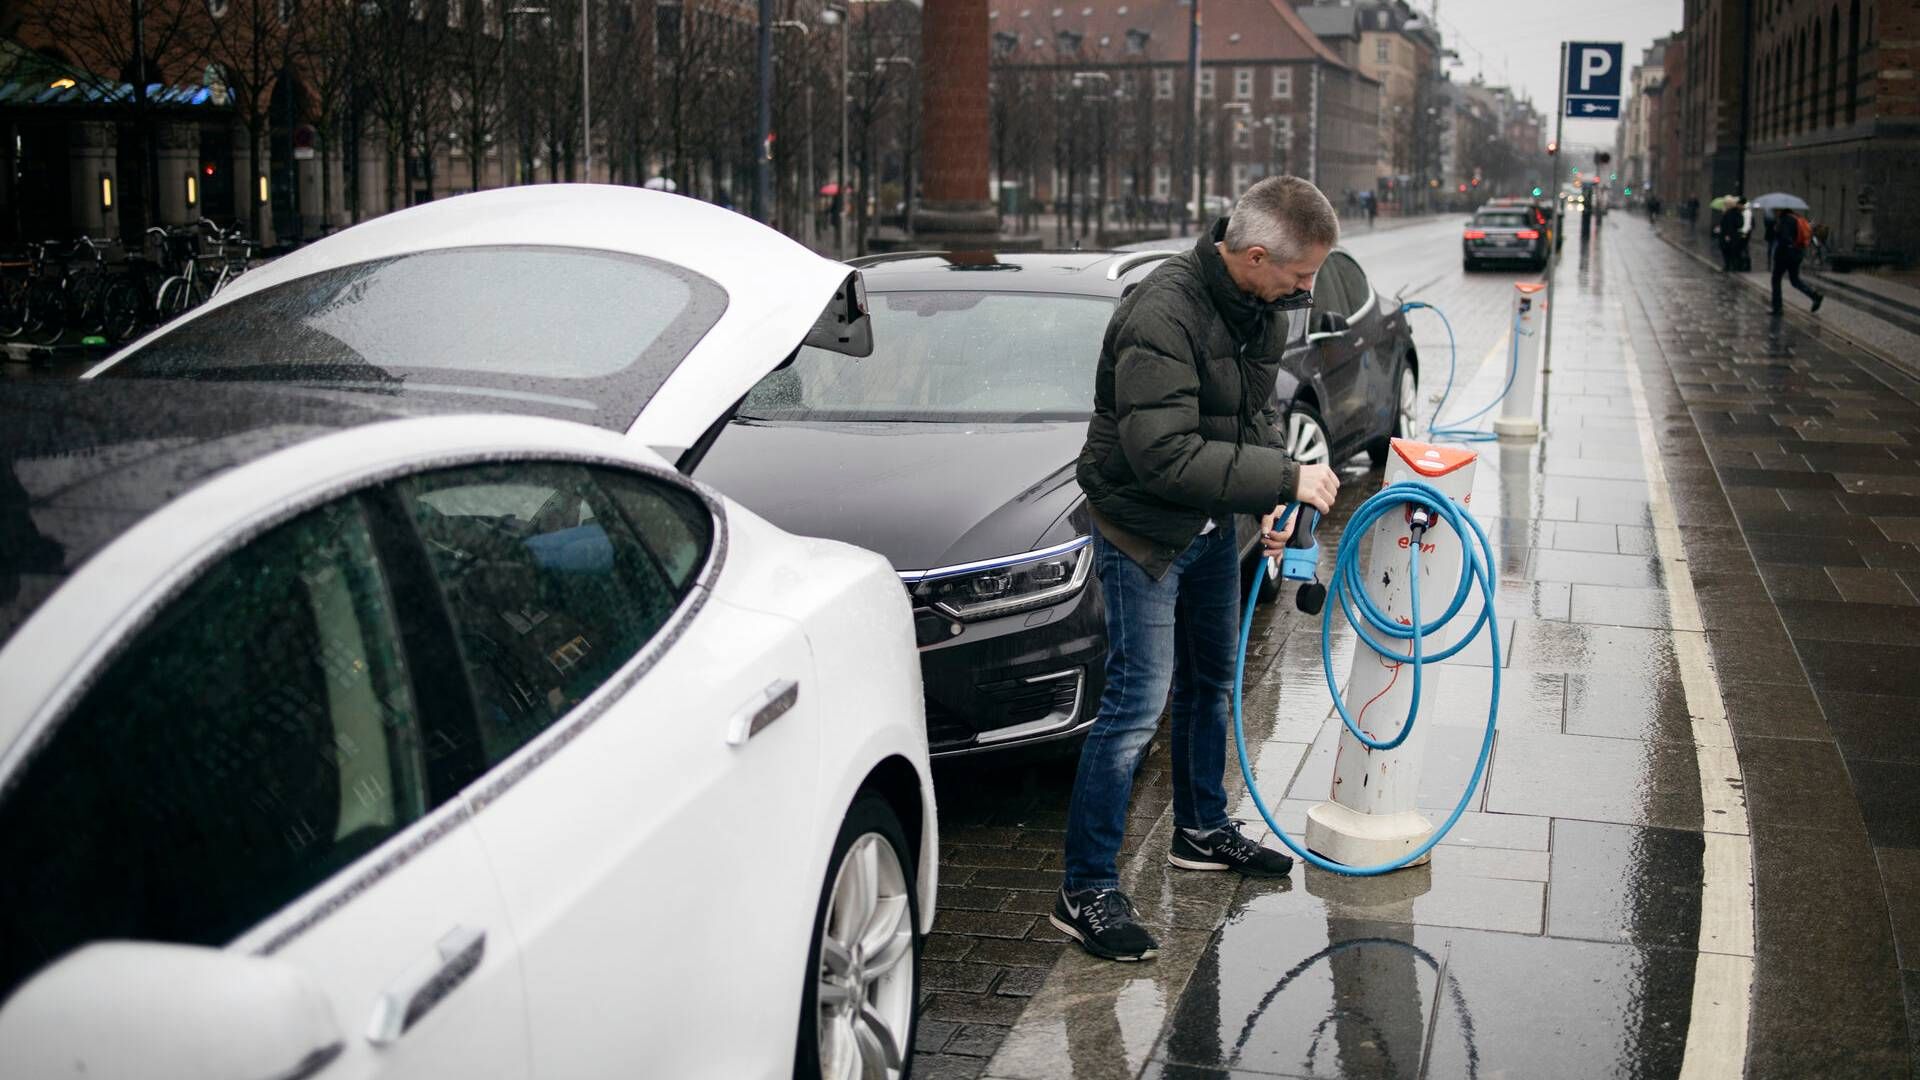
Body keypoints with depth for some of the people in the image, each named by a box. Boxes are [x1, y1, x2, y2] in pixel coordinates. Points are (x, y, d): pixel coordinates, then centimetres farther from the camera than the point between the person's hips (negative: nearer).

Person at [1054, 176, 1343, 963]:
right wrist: (1285, 479, -30)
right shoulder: (1161, 317, -30)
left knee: (1211, 679, 21)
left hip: (1211, 524, 9)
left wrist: (1271, 503, -4)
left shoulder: (1264, 307, -1)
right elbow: (1167, 457, -34)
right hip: (1142, 527, -9)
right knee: (1137, 702, -11)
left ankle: (1202, 830, 41)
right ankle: (1085, 891, -4)